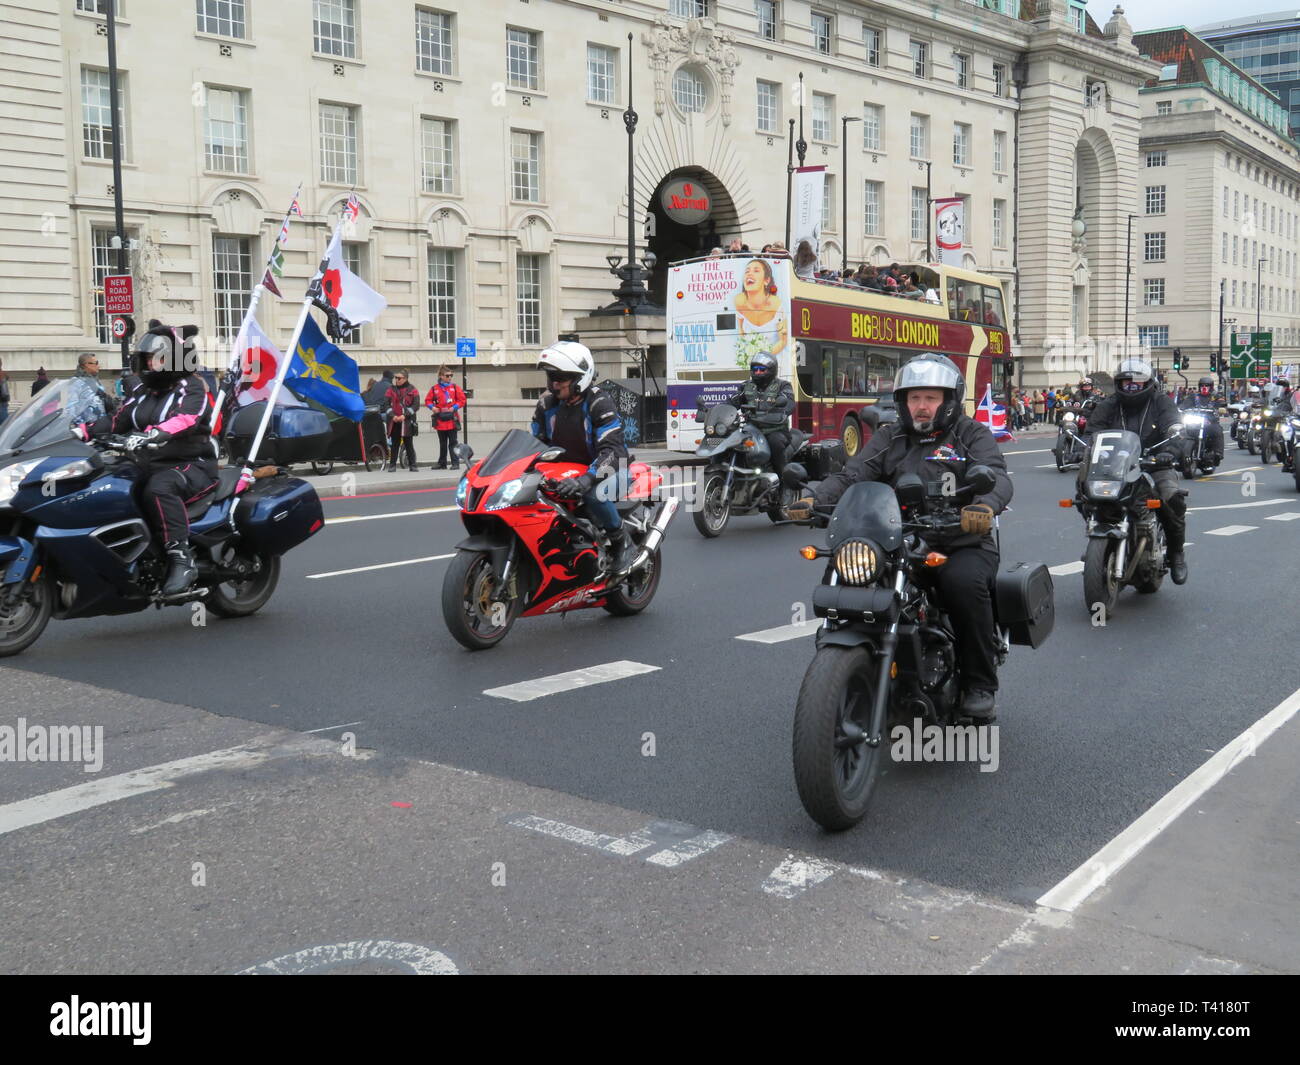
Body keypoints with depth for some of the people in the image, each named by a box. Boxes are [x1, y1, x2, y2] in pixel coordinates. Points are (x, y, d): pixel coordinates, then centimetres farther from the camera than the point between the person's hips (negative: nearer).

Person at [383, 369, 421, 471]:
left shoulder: (412, 390, 2)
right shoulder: (391, 389, 8)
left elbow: (416, 405, -5)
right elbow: (386, 404, 3)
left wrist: (405, 415, -14)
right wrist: (392, 416, -11)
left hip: (407, 422, -2)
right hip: (394, 421, 2)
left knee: (409, 444, 1)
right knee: (394, 444, 4)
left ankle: (412, 465, 7)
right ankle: (392, 465, 9)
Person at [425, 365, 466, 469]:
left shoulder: (455, 387, 2)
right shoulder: (434, 389, 4)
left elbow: (462, 400, 1)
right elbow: (428, 400, 11)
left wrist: (454, 407, -11)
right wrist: (432, 407, -7)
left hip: (452, 420, -2)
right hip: (440, 420, 2)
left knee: (453, 443, -1)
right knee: (442, 444, 12)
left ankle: (455, 463, 2)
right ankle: (442, 464, 20)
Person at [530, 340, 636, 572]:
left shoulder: (599, 404, -19)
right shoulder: (547, 403, 1)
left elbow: (611, 451, -30)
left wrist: (585, 480, -45)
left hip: (607, 470, -6)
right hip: (564, 470, 7)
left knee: (593, 494, -39)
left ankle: (623, 542, -15)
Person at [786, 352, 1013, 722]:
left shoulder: (972, 435, 7)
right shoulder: (889, 438, 17)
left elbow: (996, 477, -12)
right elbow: (852, 475, 3)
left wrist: (985, 505, -37)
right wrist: (815, 499, -19)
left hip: (962, 543, -3)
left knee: (964, 582, -34)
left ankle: (980, 684, -16)